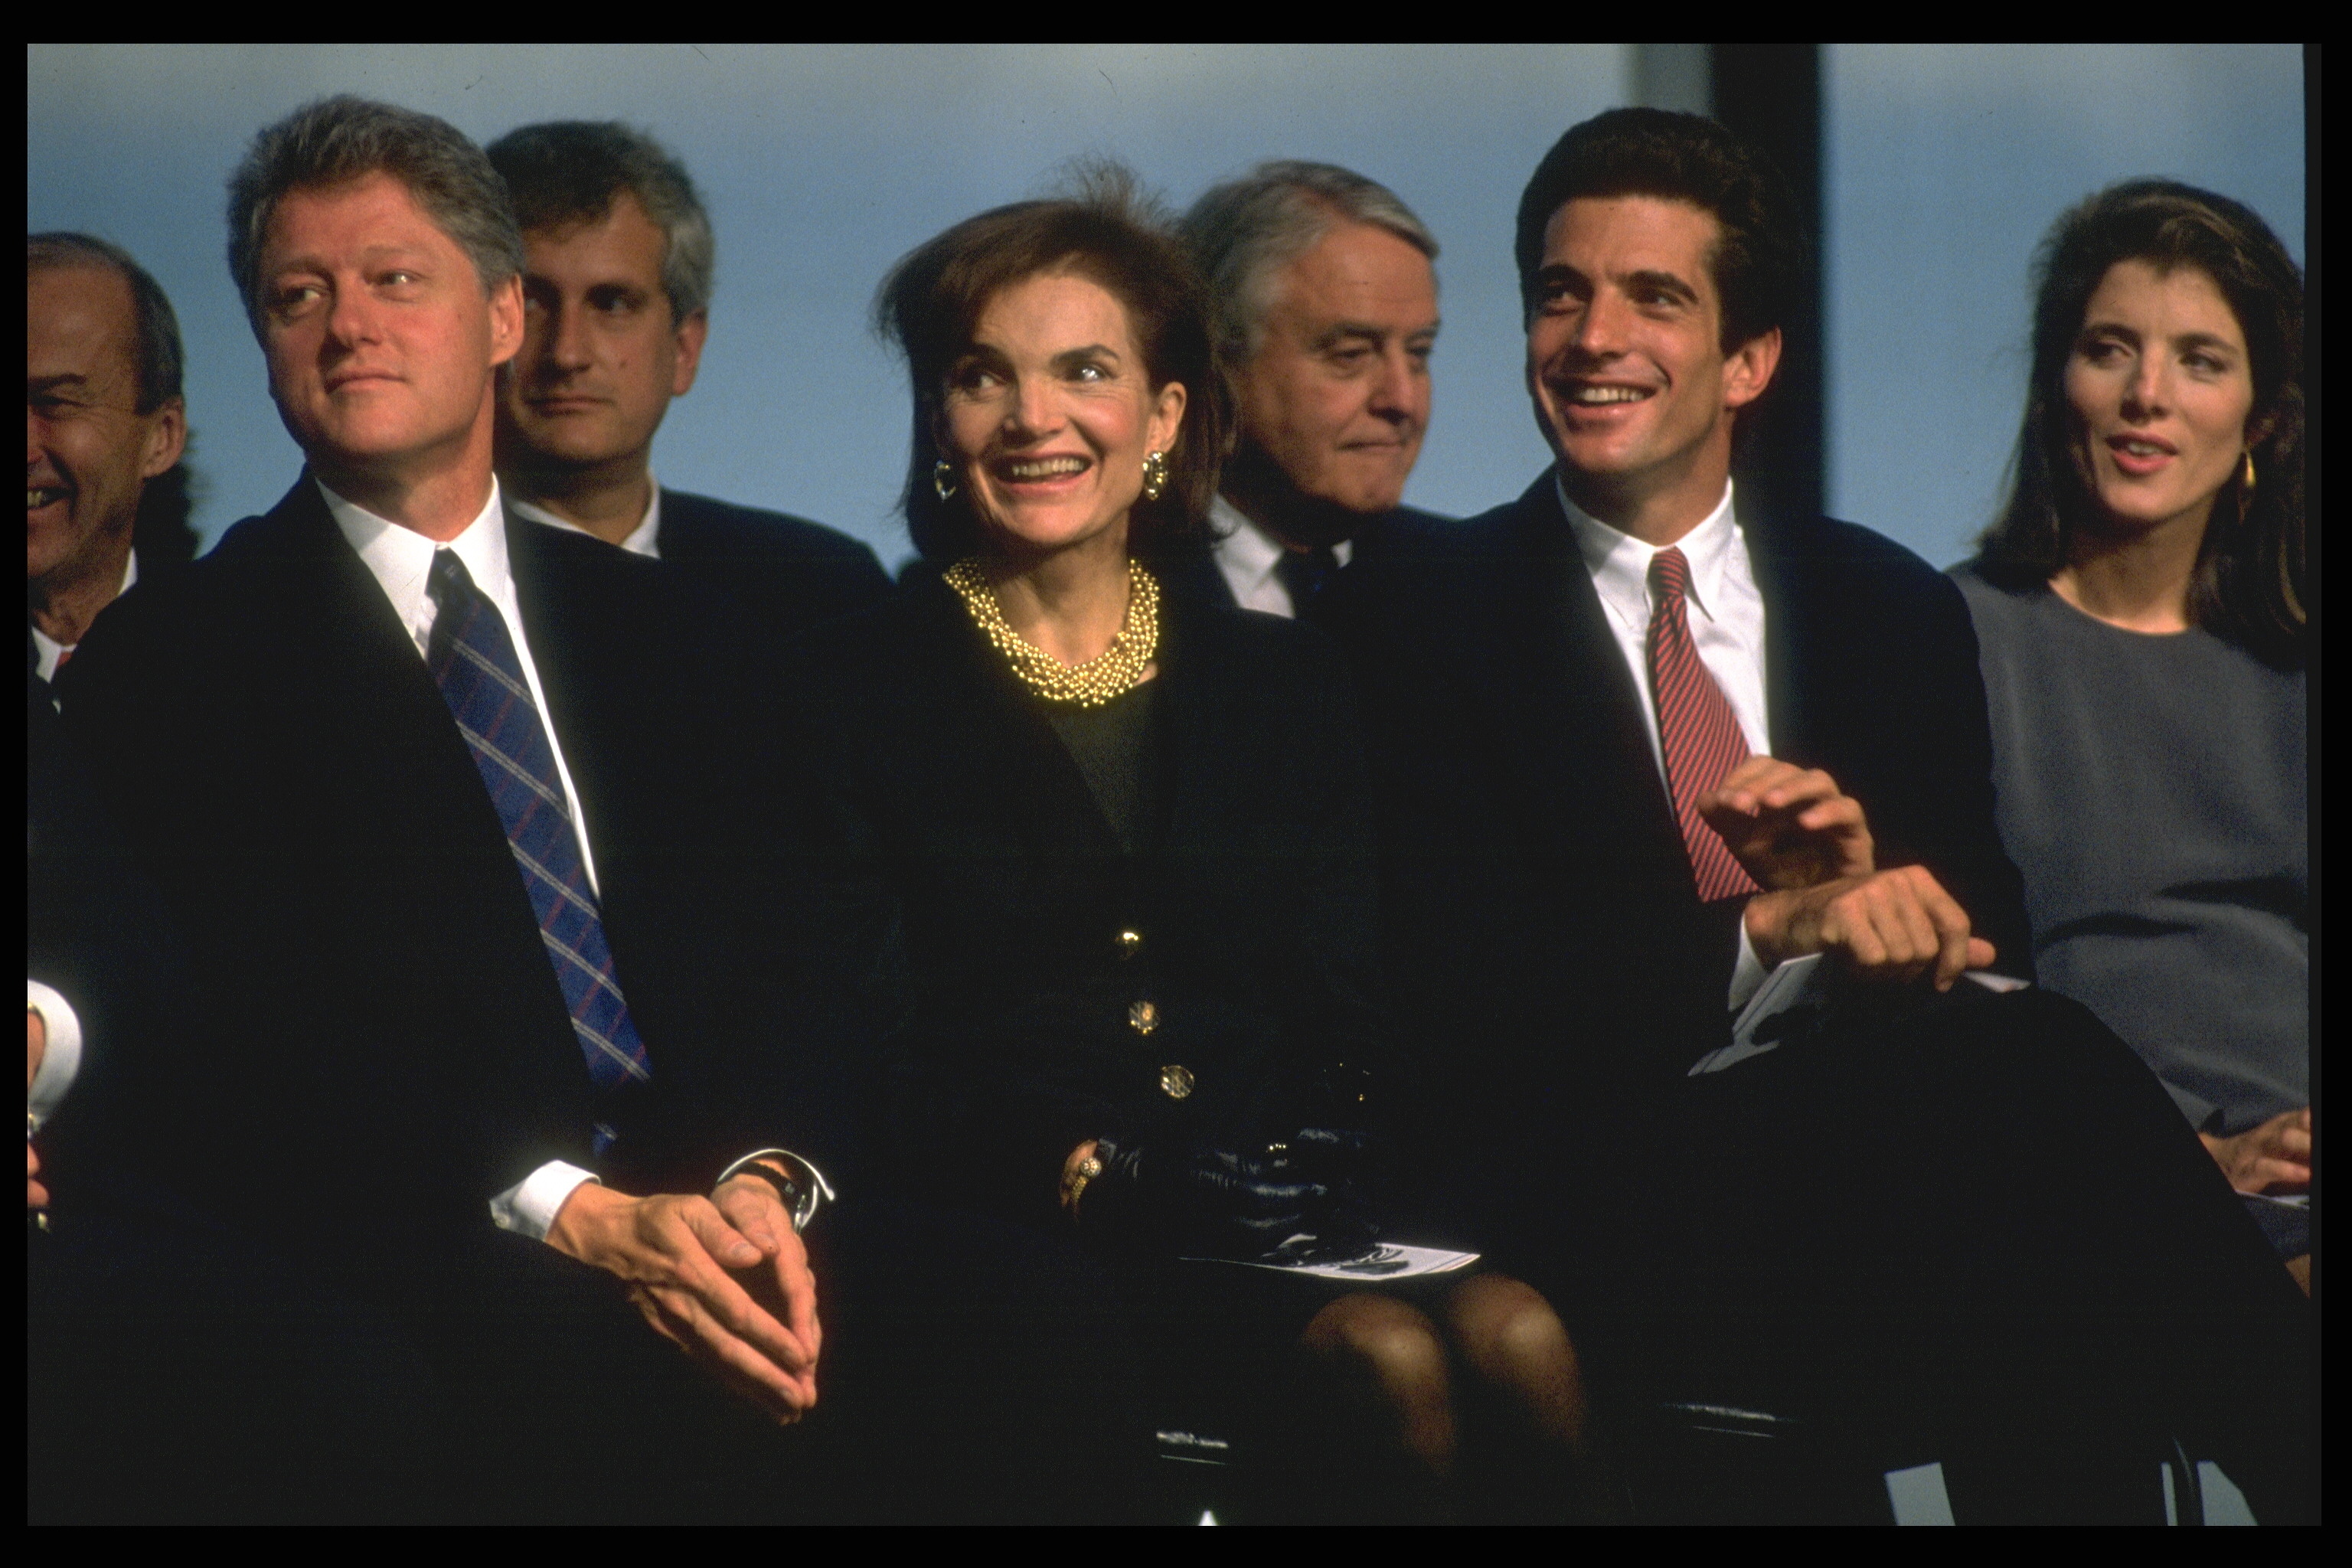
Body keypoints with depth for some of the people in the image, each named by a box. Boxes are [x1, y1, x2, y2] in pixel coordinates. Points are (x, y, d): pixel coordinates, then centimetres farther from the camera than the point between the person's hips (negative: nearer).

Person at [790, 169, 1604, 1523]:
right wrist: (1082, 1178, -15)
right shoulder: (859, 689, 7)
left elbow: (1349, 1006, 12)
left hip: (1289, 1209, 4)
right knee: (1387, 1359, -30)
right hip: (1037, 1246, -4)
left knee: (1516, 1338, -28)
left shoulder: (1279, 685, 19)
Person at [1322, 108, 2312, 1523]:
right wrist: (1771, 929, -19)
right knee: (2040, 1076, -32)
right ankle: (2287, 1450, -20)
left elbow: (1983, 937, 14)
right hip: (1615, 1195, -3)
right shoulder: (1422, 618, 7)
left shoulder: (1898, 609, 19)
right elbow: (1460, 982, -5)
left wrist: (1866, 871, -10)